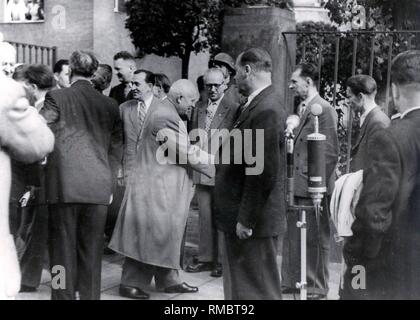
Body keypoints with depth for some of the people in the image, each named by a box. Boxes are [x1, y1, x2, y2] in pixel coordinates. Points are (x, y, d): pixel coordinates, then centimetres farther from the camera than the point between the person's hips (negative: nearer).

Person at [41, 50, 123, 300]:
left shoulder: (56, 98, -3)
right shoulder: (110, 105, 6)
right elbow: (116, 149, 11)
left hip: (63, 186, -3)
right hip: (98, 188, 3)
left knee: (63, 250, 4)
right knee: (92, 251, 10)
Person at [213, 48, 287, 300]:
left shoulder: (266, 110, -20)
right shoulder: (258, 104, 10)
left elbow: (264, 173, -23)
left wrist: (246, 220, -19)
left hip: (254, 224, -9)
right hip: (239, 217, 9)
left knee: (256, 291, 3)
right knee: (239, 288, 19)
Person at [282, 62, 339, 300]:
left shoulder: (325, 110, -14)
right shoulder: (302, 108, 13)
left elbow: (331, 153, -16)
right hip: (296, 186, 9)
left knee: (316, 239, 3)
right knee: (292, 236, 15)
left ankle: (317, 289, 14)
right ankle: (292, 281, 28)